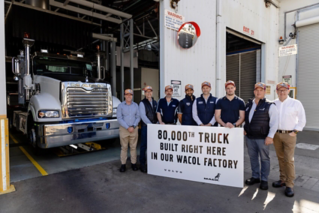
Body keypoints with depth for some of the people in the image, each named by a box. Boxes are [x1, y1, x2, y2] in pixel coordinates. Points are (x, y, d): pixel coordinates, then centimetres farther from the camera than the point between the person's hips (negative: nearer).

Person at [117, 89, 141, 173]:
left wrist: (133, 126, -9)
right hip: (123, 129, -2)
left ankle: (133, 163, 16)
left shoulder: (135, 105, 6)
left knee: (133, 147, 6)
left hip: (134, 129, 2)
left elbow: (138, 117, 4)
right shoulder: (120, 105, -1)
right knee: (124, 147, 3)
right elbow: (119, 118, -6)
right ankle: (123, 164, 12)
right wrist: (127, 127, -12)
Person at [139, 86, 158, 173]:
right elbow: (143, 116, -12)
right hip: (145, 127, -5)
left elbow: (157, 114, 13)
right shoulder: (142, 103, -4)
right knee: (144, 146, 1)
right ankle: (142, 164, 11)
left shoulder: (155, 103, 14)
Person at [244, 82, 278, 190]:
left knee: (264, 158, 6)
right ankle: (255, 176, 29)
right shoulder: (249, 104, 11)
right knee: (253, 157, 14)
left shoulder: (269, 105, -6)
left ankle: (264, 179, 20)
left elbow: (274, 122, -10)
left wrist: (270, 136, -15)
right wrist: (245, 128, 7)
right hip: (249, 137, 5)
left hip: (262, 138, -5)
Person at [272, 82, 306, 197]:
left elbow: (302, 119, 1)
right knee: (280, 158, 12)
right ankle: (283, 179, 26)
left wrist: (295, 131, -5)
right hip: (276, 134, 3)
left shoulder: (296, 103, -3)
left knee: (289, 160, -5)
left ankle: (289, 185, 6)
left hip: (289, 135, -3)